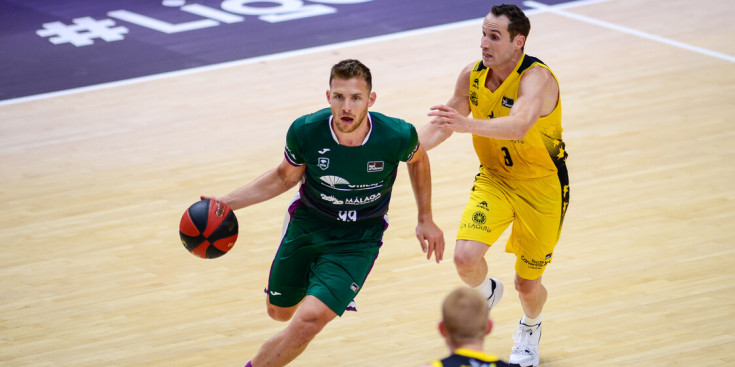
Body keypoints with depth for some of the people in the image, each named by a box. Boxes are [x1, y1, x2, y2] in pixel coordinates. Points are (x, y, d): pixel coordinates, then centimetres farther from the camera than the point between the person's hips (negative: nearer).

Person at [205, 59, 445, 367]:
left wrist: (425, 219, 6)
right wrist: (227, 202, -8)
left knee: (308, 321, -21)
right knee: (280, 312, 22)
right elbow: (285, 177, 0)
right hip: (306, 225, 2)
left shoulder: (398, 136, -25)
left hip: (358, 241, -2)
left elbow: (418, 160, 2)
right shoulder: (305, 131, -22)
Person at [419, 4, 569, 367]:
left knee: (527, 285, 6)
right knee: (466, 257, -20)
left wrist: (469, 124, -64)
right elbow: (444, 123, 6)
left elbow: (520, 124, -49)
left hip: (541, 187, -4)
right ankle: (486, 292, 17)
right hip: (494, 178, 4)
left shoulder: (536, 78, -29)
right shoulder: (472, 75, -9)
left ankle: (530, 329, 44)